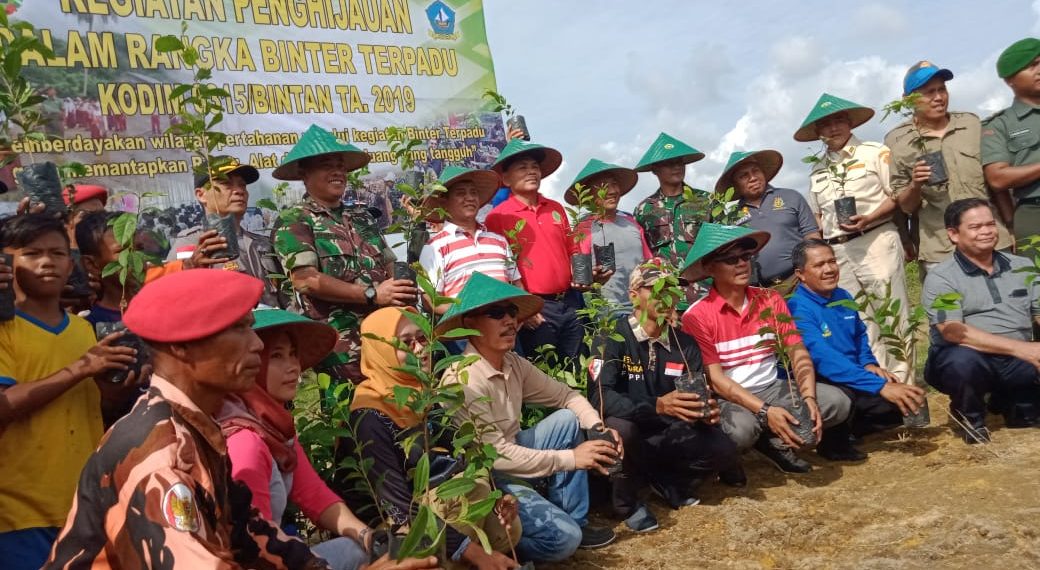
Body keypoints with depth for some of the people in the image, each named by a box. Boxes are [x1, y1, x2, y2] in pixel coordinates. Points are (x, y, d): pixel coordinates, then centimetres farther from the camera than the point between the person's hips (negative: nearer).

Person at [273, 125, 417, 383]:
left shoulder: (362, 217, 20)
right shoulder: (293, 223, 0)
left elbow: (390, 267, 17)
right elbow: (306, 279, -12)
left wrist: (403, 294, -6)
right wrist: (372, 293, -16)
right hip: (335, 342, -6)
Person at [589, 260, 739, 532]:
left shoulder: (684, 343, 2)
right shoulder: (612, 337, -15)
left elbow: (699, 394, 2)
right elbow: (601, 397, -29)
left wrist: (707, 410, -24)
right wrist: (657, 406, -42)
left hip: (668, 434, 4)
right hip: (627, 435, -4)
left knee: (725, 453, -19)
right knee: (619, 427, -38)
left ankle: (664, 480, 11)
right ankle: (626, 501, -8)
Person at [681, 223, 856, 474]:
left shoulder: (770, 299, 1)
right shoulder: (697, 316, -13)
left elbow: (798, 353, -2)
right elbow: (715, 379, -17)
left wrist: (809, 399, -21)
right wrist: (765, 411, -26)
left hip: (772, 387, 5)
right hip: (728, 398, -5)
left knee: (838, 402, -16)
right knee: (741, 428, -38)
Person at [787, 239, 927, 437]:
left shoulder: (843, 297, 8)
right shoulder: (797, 309, -20)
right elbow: (824, 359, -31)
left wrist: (869, 364, 4)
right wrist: (880, 386, -35)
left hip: (852, 380, 8)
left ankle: (844, 431, 5)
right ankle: (831, 439, -7)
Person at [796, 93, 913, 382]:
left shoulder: (875, 153, 3)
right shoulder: (817, 170, 17)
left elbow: (898, 195, -2)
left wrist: (868, 219, -15)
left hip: (876, 241, -4)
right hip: (838, 251, 5)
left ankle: (900, 380, 2)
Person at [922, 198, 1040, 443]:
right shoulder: (941, 277, -5)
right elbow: (953, 332, -17)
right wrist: (1019, 348, -23)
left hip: (1019, 361, 5)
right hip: (970, 359, -5)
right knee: (962, 360, -38)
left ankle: (1014, 404, 13)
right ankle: (970, 414, -2)